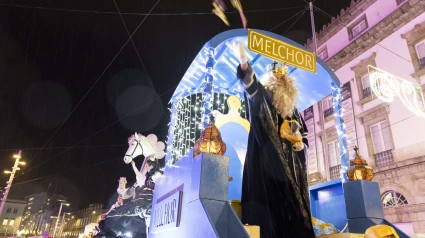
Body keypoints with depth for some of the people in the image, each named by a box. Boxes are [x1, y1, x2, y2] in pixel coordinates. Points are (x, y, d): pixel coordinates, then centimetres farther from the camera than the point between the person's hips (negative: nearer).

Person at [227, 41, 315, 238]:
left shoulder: (292, 108, 22)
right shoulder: (263, 99, 7)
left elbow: (303, 135, 27)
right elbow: (252, 85, -15)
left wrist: (299, 139, 2)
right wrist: (244, 62, -33)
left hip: (289, 163, 6)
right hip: (268, 159, -6)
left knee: (292, 203, 1)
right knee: (271, 199, -16)